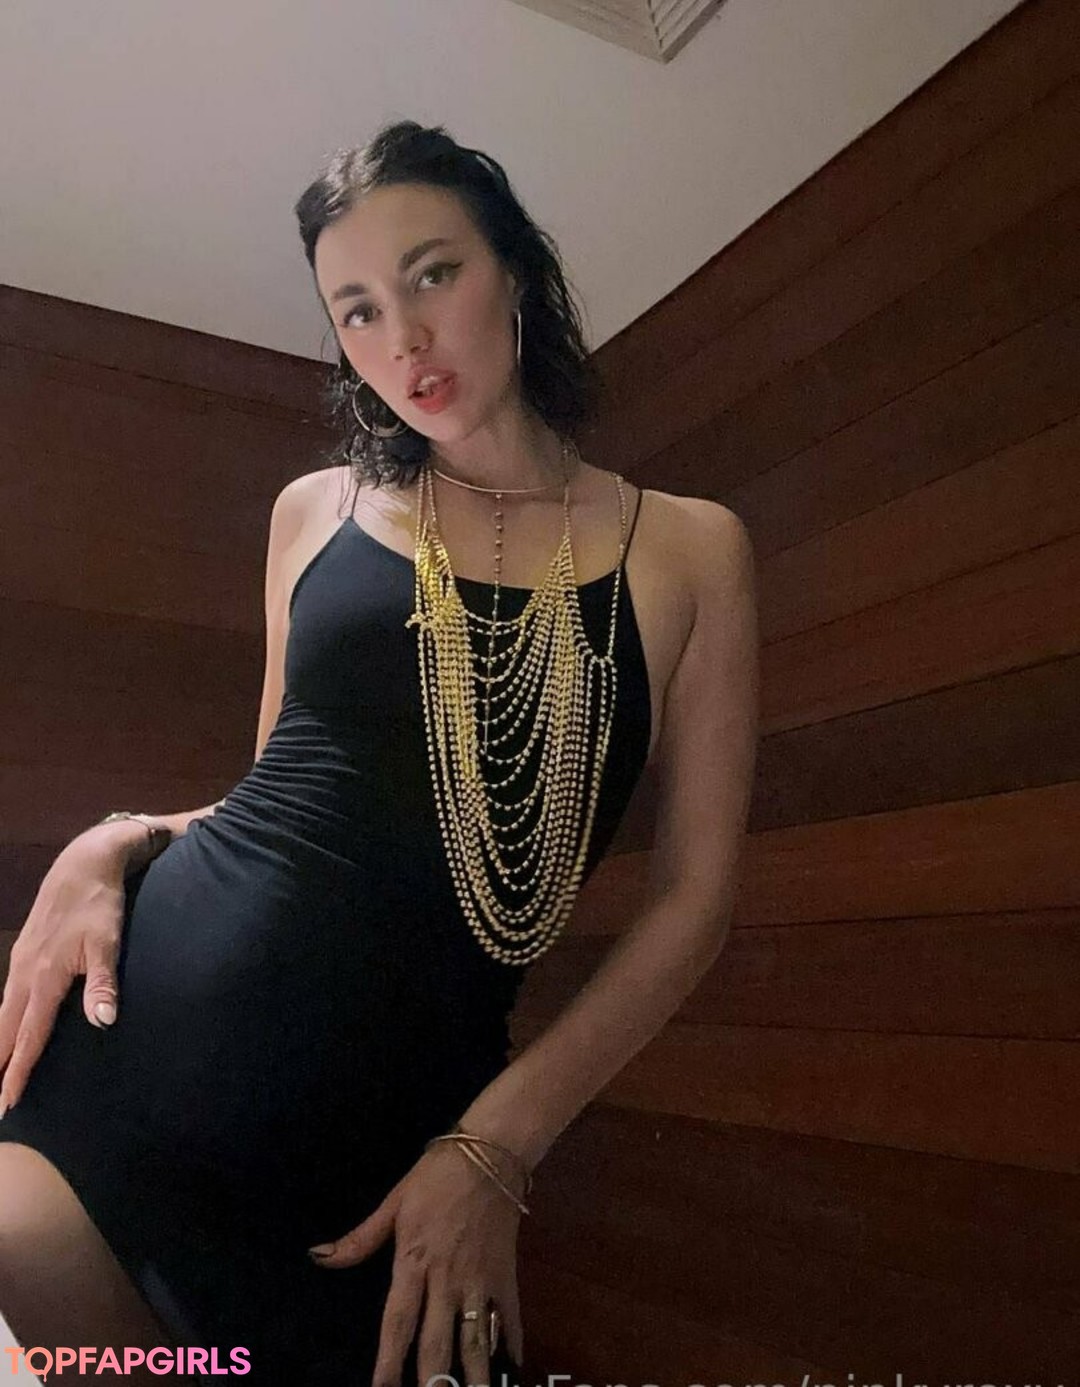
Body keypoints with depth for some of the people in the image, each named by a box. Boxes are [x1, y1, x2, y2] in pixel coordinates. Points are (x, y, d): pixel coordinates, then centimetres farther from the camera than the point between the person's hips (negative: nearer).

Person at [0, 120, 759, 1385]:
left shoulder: (688, 549, 2)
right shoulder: (317, 511, 9)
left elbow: (693, 896, 0)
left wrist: (498, 1145, -8)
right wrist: (122, 843, -3)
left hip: (390, 1116, 0)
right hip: (142, 1015, 2)